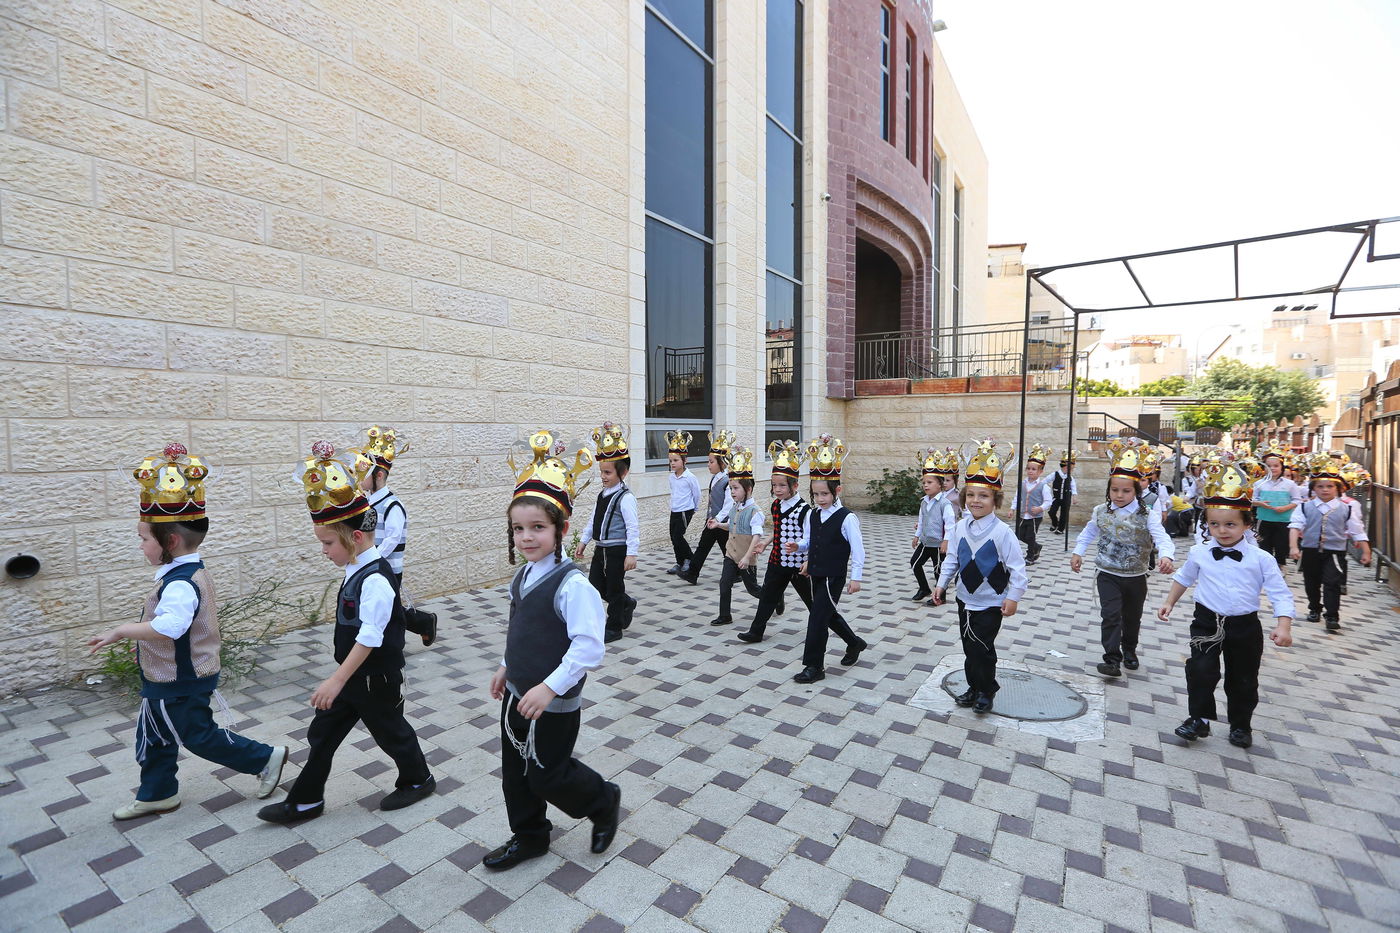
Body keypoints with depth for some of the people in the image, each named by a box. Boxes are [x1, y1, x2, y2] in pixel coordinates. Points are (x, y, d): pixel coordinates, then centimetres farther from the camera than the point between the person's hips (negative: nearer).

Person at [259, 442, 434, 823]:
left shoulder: (375, 579, -28)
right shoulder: (356, 570, 2)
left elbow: (370, 637, -29)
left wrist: (337, 680, -27)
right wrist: (339, 675, 22)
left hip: (375, 679, -9)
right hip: (351, 674, 9)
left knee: (390, 730, 12)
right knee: (322, 733, 16)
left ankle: (417, 779, 35)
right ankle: (305, 801, 33)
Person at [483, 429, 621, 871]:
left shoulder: (571, 584, -27)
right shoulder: (523, 576, 1)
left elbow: (588, 647, -29)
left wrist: (550, 687, -29)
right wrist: (506, 667, 20)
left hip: (554, 702, -8)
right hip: (518, 693, 8)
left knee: (547, 775, 8)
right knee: (515, 771, 20)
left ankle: (604, 801, 35)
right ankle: (529, 837, 43)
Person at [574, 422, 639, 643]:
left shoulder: (625, 498, -18)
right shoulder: (603, 495, 8)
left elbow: (633, 527, -22)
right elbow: (593, 520, 17)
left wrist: (632, 553, -25)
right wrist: (583, 541, 17)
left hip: (617, 550, -8)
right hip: (600, 549, 8)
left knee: (614, 589, 5)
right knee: (595, 587, 15)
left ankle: (614, 627, 21)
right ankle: (627, 604, 36)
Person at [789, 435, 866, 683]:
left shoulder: (847, 518, -17)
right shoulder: (812, 515, 3)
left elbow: (858, 549, -14)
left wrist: (856, 577, -13)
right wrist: (798, 546, -7)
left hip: (834, 576, -7)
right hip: (816, 573, 7)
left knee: (818, 616, -7)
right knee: (827, 613, 20)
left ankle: (814, 666, 7)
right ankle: (855, 643, 46)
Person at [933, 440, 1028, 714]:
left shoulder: (1002, 532, -18)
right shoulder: (961, 528, -2)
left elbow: (1017, 566, -14)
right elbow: (952, 559, 8)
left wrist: (1013, 597, -14)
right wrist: (941, 584, 6)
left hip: (991, 604, -5)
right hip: (965, 599, 5)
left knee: (982, 649, 0)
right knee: (969, 647, 15)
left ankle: (987, 691, 22)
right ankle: (974, 688, 31)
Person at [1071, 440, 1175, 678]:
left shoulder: (1147, 515, -12)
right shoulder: (1101, 511, -4)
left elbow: (1161, 537, -25)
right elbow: (1088, 533, 12)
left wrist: (1166, 556, -44)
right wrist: (1078, 553, 6)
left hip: (1136, 577, 1)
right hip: (1108, 575, 0)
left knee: (1132, 617, 19)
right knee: (1111, 614, -12)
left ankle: (1129, 650, 42)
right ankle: (1112, 658, -8)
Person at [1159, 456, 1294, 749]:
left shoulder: (1260, 559, -9)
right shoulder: (1199, 554, -3)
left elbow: (1280, 593, -8)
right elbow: (1183, 578, 15)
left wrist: (1283, 626, -20)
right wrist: (1170, 603, 17)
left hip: (1245, 626, 0)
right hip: (1207, 622, 0)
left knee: (1243, 680, 13)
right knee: (1201, 669, -10)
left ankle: (1241, 725, 33)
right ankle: (1199, 719, 8)